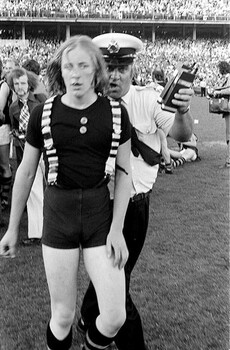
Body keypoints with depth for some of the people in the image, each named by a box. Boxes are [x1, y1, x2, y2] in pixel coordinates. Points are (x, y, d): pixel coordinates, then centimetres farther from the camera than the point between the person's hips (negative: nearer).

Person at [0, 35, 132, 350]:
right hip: (58, 215, 0)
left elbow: (124, 173, 1)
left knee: (115, 317, 1)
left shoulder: (116, 113, -3)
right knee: (63, 317, 7)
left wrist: (117, 229, -6)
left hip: (101, 214, 1)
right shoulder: (43, 114, -4)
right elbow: (26, 173, 5)